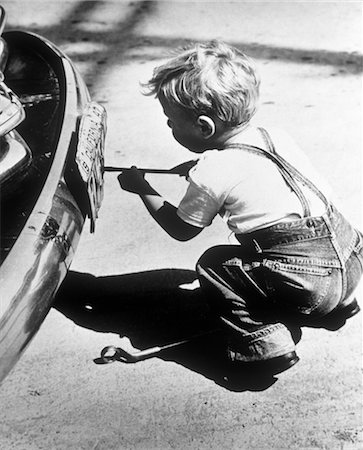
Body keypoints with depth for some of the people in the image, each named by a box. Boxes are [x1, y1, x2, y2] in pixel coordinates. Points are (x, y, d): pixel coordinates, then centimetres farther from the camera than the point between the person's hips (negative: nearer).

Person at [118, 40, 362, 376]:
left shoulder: (211, 173, -11)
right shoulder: (275, 137, 9)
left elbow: (181, 230, 5)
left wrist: (142, 189, 17)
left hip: (309, 283, -8)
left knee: (213, 266, 6)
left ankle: (264, 343, 0)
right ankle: (335, 307, 30)